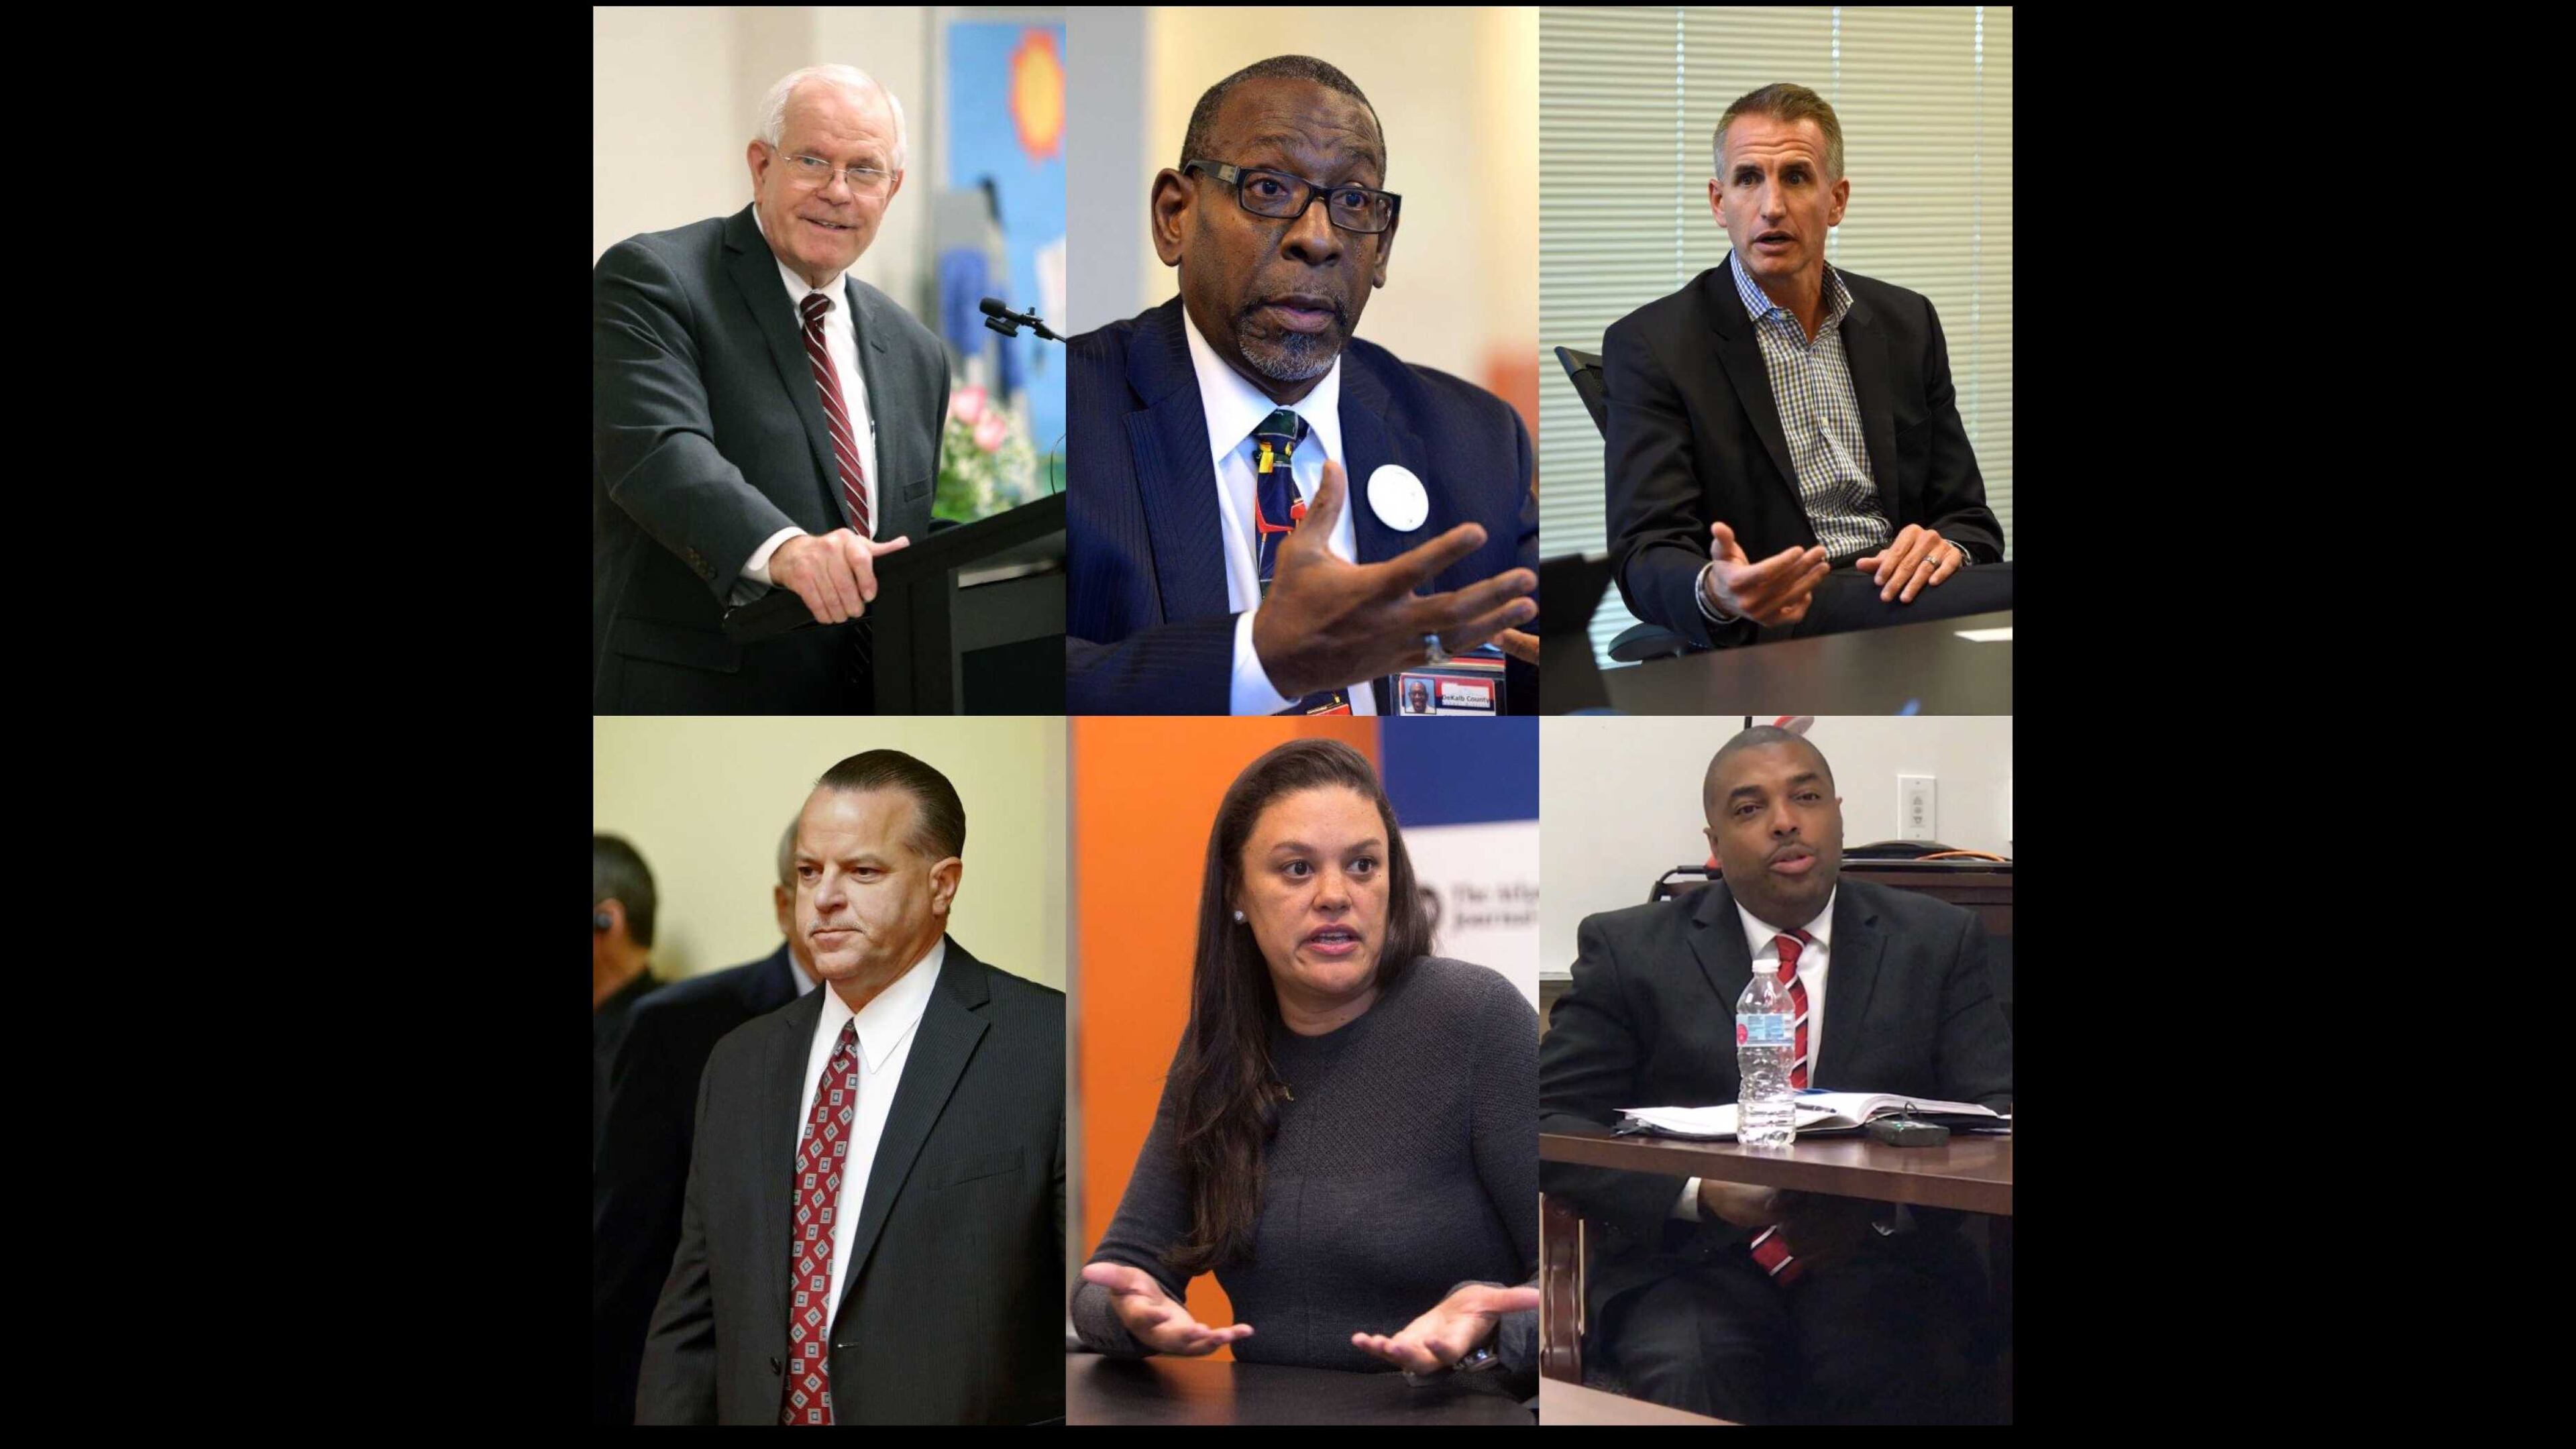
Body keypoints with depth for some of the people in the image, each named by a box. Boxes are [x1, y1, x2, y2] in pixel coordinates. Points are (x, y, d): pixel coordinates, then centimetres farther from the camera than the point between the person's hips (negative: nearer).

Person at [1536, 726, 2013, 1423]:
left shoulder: (1936, 941, 12)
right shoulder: (1628, 949, 7)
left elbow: (1996, 1112, 4)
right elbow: (1551, 1123, 1)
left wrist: (1882, 1204, -16)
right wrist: (1701, 1193, -16)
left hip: (1881, 1259, 1)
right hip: (1692, 1258, 0)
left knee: (1900, 1376, -33)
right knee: (1694, 1374, -33)